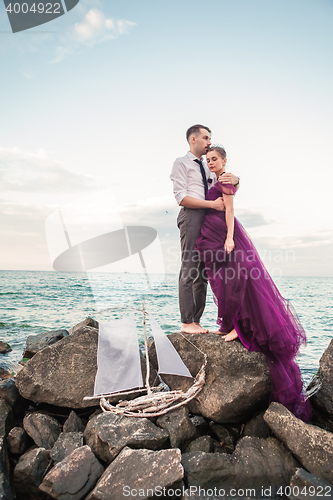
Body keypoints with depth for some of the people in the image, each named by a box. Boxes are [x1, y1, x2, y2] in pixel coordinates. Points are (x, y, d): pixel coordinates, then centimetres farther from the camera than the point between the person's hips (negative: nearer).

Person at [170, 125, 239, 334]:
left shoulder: (207, 167, 25)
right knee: (189, 270, -9)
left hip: (208, 219, 8)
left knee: (203, 271, 5)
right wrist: (212, 203, -15)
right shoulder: (182, 163, 4)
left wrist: (235, 180, 0)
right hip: (192, 216, -7)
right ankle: (186, 322, -4)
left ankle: (196, 321, 11)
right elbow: (181, 197, -9)